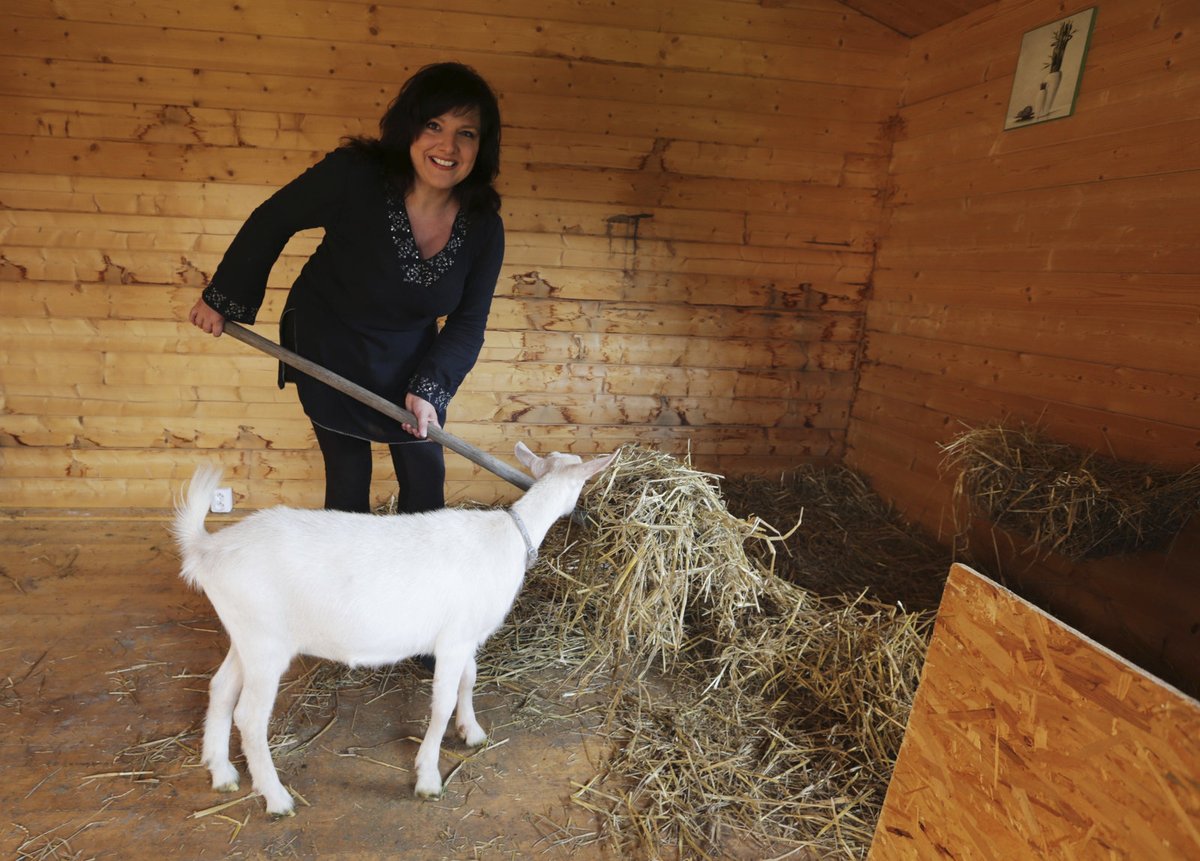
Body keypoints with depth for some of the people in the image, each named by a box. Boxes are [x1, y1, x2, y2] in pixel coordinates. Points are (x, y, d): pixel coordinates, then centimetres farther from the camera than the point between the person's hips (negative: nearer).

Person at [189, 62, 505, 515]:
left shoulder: (483, 227, -16)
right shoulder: (354, 175, -26)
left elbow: (468, 322, -7)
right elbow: (272, 223, -11)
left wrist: (430, 388, -17)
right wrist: (221, 298, -3)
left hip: (408, 359, 3)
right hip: (328, 349, -3)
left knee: (425, 476, 6)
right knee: (348, 476, 4)